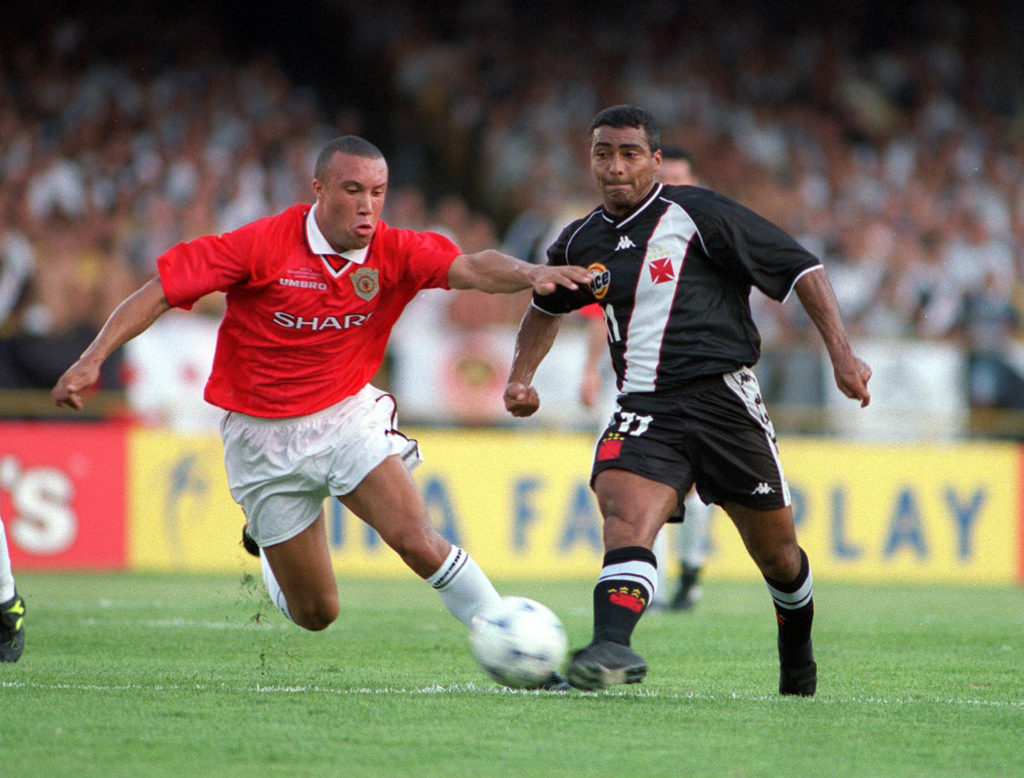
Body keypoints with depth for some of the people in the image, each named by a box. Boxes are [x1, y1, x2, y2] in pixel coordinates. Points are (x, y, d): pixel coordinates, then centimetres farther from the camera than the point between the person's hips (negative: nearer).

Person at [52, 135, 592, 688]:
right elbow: (160, 289, -15)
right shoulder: (263, 245, -17)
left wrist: (531, 274, -45)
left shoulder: (393, 252, -9)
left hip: (348, 415, 2)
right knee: (316, 614, 4)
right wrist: (93, 359, -23)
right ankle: (267, 553, 38)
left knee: (419, 542, -22)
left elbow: (471, 268, -24)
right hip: (263, 436, -2)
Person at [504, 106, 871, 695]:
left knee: (776, 553, 8)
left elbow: (800, 269, -1)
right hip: (645, 408, 2)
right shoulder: (581, 244, 12)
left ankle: (798, 648, 38)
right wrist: (521, 377, 20)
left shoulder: (696, 215, -3)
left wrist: (842, 354, -10)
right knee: (624, 513, -28)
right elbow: (547, 307, 35)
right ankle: (612, 647, -49)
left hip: (724, 397, -2)